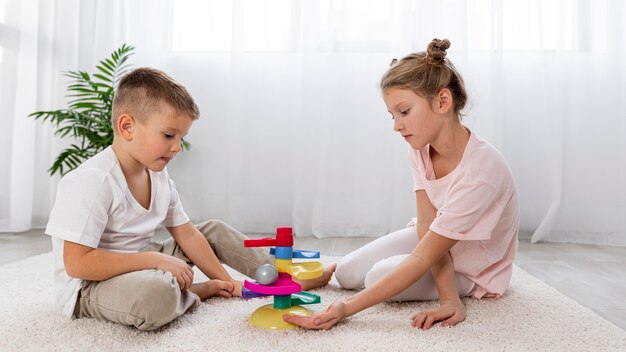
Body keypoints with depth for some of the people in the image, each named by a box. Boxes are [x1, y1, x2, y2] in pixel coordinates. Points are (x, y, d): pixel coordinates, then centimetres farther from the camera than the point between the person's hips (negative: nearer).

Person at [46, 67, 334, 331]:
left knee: (214, 229, 7)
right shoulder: (92, 181, -25)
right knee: (157, 294, -41)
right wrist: (155, 259, -28)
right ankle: (197, 291, -6)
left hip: (142, 265, 8)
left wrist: (225, 279, -1)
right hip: (91, 285, -8)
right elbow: (76, 263, -28)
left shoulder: (158, 177, 0)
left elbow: (187, 234, 3)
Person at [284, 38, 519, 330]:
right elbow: (426, 225, -20)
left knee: (380, 276, -26)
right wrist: (448, 297, -31)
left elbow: (423, 258, -36)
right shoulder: (421, 146, -16)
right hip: (433, 237, 6)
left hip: (473, 267, -5)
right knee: (347, 274, -5)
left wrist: (348, 308, -39)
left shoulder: (480, 173, -38)